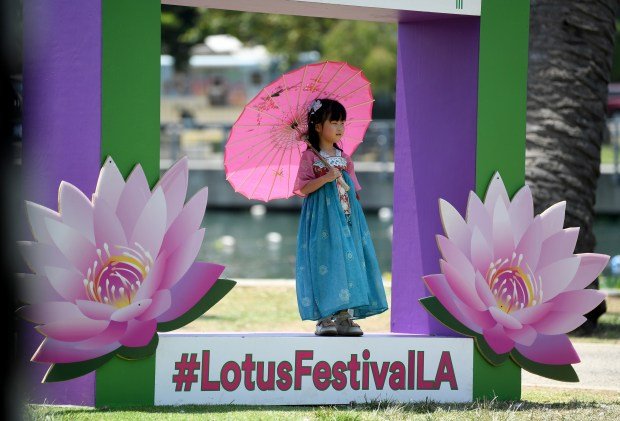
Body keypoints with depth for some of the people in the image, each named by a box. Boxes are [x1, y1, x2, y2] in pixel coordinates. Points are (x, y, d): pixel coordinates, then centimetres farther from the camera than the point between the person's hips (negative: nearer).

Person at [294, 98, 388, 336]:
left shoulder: (344, 159, 14)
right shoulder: (310, 157, -2)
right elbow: (303, 188, -10)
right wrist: (325, 178, -21)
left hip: (347, 218, 5)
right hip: (322, 219, -5)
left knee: (349, 262, -1)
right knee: (325, 263, -10)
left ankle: (345, 317, 0)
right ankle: (324, 318, -7)